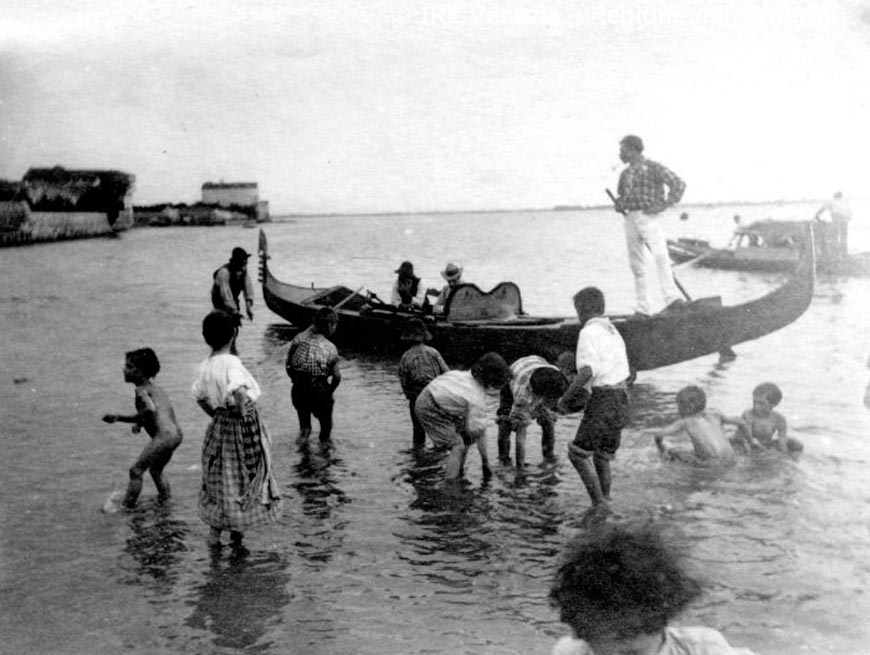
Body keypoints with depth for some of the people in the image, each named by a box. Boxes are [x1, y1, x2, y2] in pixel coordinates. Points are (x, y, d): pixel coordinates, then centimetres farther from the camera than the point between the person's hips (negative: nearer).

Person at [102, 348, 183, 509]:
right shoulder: (153, 386, 20)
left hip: (163, 436, -9)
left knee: (136, 471, 1)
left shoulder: (141, 390, -7)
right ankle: (164, 501, 29)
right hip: (176, 434, 9)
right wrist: (118, 417, 24)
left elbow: (150, 409, -28)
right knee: (156, 471, 26)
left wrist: (138, 422, -12)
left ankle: (127, 506, 5)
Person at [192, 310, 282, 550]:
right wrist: (248, 419, -25)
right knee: (245, 479, 11)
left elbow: (199, 397, 12)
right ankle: (237, 534, 22)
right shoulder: (231, 362, -21)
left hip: (219, 428, 6)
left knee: (218, 479, 18)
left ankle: (214, 533, 27)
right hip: (241, 425, -6)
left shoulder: (205, 365, 1)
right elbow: (240, 392, -37)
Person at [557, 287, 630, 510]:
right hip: (622, 397, 9)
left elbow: (587, 372, -22)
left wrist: (565, 398, -12)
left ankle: (599, 504, -5)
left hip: (603, 400, -9)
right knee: (602, 457, 16)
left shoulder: (589, 333, -9)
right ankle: (604, 504, 17)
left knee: (578, 453, 0)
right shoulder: (614, 333, 19)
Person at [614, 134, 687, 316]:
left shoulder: (653, 168, -3)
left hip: (649, 218, -6)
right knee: (637, 265, 5)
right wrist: (619, 204, 6)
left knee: (661, 256, -24)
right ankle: (642, 309, 8)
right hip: (631, 218, 6)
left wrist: (663, 205, -13)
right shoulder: (624, 174, 18)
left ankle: (671, 298, -33)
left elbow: (679, 184, -7)